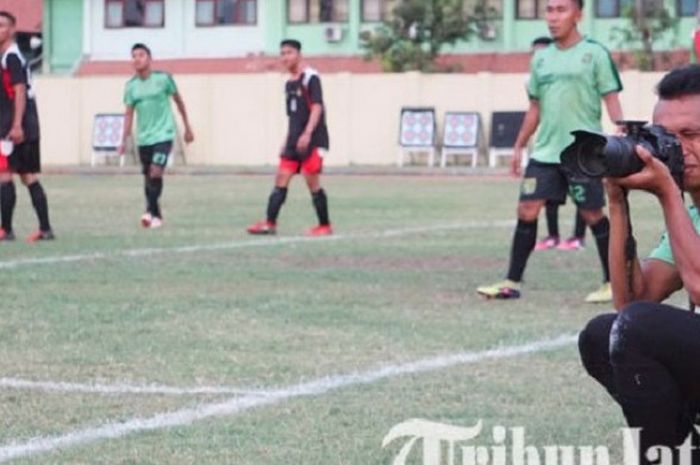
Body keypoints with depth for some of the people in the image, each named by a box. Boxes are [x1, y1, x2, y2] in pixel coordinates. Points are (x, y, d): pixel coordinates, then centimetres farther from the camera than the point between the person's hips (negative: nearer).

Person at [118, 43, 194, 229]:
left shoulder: (163, 78, -6)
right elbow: (129, 114, 6)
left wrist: (187, 127, 10)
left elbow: (178, 100, 6)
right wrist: (124, 140, -2)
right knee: (148, 177, 9)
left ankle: (151, 211, -18)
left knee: (156, 172, -20)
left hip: (163, 135, -4)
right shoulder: (131, 85, 3)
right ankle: (156, 216, 19)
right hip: (143, 138, 4)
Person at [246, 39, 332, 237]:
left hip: (312, 140, -8)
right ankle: (270, 223, -3)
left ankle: (325, 226, 6)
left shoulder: (310, 78, -8)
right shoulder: (289, 84, 16)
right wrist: (287, 141, 20)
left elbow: (317, 107, -16)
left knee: (312, 181, -5)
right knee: (281, 180, -1)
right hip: (294, 141, 8)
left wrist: (307, 134, -25)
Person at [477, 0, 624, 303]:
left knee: (592, 215, 1)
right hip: (545, 152, 5)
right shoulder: (541, 59, 12)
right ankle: (512, 283, 4)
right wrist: (519, 146, 16)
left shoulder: (595, 54, -4)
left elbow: (611, 99, -6)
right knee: (526, 210, -1)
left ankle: (611, 283, 13)